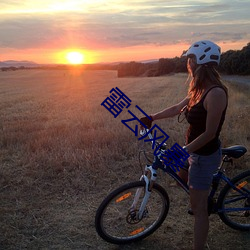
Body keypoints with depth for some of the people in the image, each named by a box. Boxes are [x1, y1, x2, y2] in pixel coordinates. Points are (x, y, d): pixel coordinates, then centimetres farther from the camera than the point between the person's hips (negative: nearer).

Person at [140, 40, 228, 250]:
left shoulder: (216, 93, -26)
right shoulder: (200, 90, 2)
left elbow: (209, 133, -25)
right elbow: (177, 108, 13)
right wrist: (151, 118, 17)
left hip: (205, 155, -9)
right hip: (196, 151, 9)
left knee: (198, 208, 3)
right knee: (183, 177, 31)